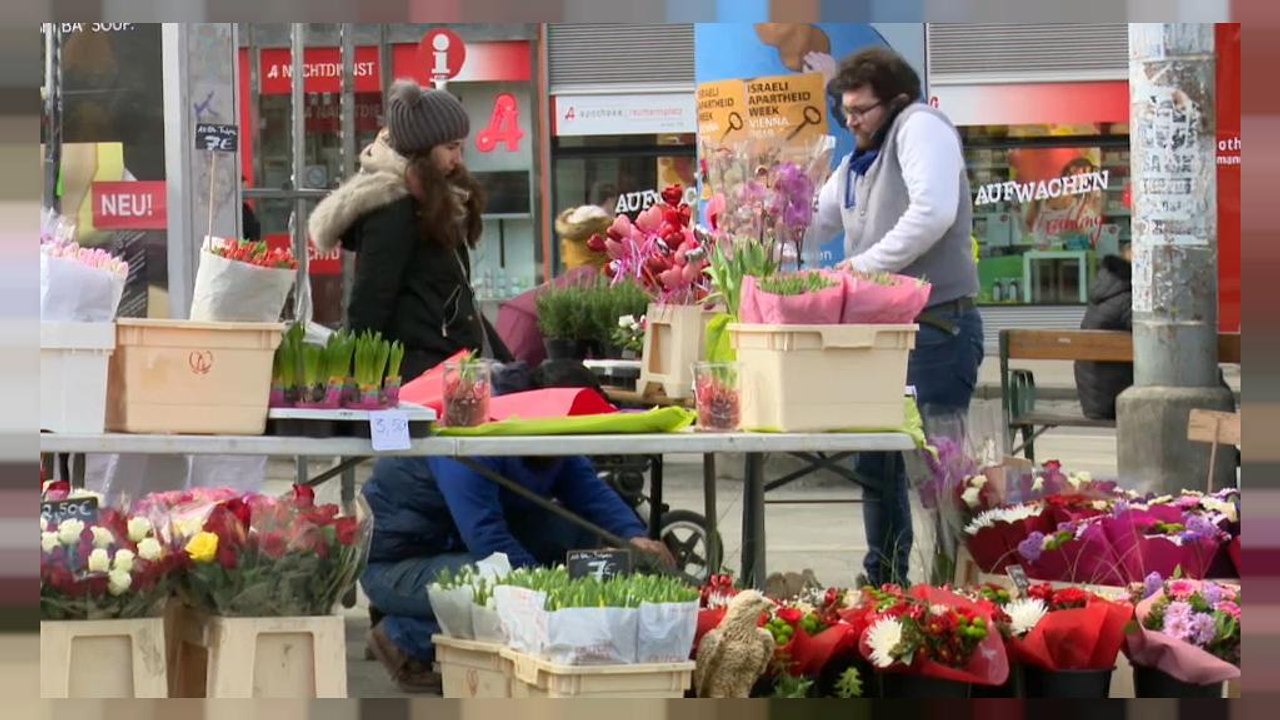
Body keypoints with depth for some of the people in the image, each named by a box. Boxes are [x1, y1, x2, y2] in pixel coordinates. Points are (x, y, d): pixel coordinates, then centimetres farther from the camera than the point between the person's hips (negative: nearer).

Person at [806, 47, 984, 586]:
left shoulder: (920, 128, -9)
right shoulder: (857, 163, 20)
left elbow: (934, 211, -23)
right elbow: (814, 223, 26)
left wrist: (865, 264, -19)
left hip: (936, 325, -10)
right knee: (877, 463, 16)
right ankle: (884, 584, 26)